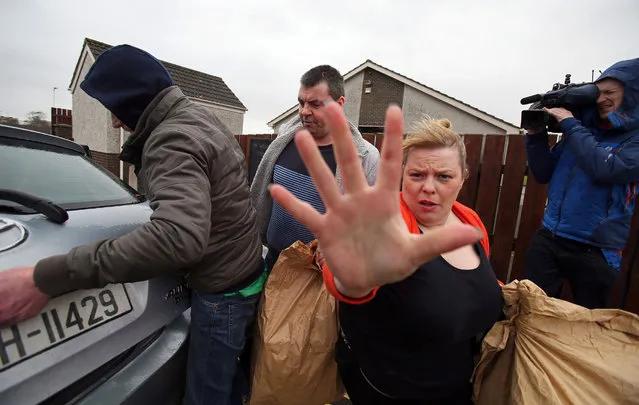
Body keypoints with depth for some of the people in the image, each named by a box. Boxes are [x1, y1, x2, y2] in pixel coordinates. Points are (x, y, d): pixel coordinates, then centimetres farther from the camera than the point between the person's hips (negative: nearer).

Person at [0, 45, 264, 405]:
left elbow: (179, 237, -42)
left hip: (224, 293, -9)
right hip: (246, 272, 9)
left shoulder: (171, 139, -25)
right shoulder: (200, 117, 7)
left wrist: (47, 278, -36)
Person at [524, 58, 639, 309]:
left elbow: (603, 170, -26)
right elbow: (543, 175, 6)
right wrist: (536, 134, -6)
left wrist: (570, 124, -18)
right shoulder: (583, 129, 7)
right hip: (547, 238, 4)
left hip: (594, 251, -3)